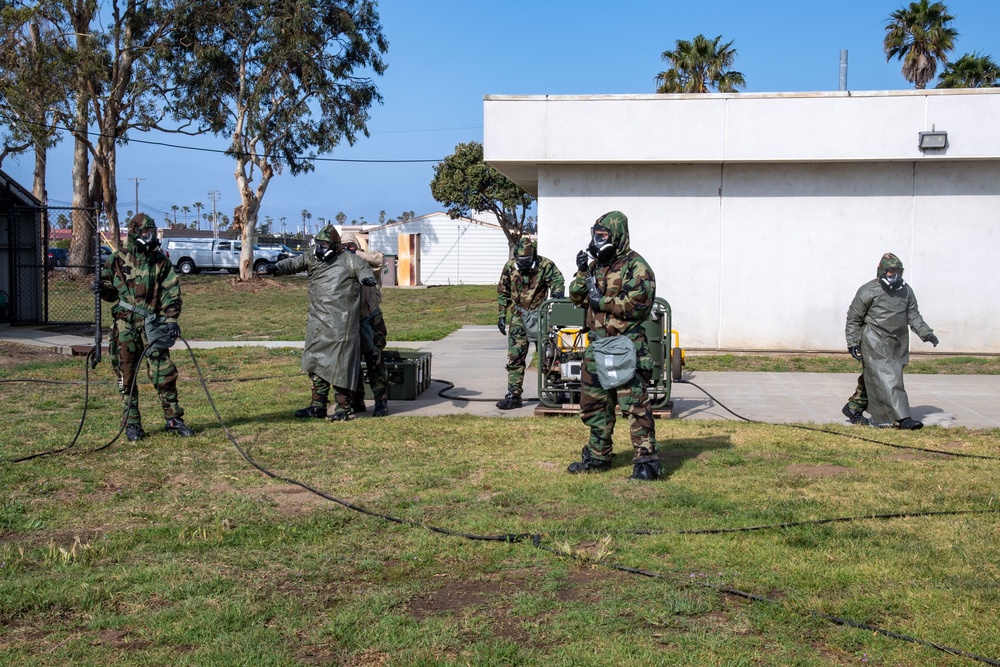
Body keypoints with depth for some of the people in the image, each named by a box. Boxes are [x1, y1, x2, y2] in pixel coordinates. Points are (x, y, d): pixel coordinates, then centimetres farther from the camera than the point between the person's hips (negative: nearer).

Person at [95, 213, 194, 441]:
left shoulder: (161, 262, 5)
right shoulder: (117, 261, 5)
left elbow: (172, 293, 1)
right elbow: (111, 292, 14)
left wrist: (171, 320, -10)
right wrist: (101, 289, -9)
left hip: (152, 326, 0)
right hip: (124, 326, 0)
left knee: (164, 373, -2)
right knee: (126, 375, 4)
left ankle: (173, 419, 8)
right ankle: (132, 423, 13)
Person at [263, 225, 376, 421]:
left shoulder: (348, 260, 1)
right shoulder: (312, 259, 11)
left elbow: (363, 267, -7)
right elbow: (293, 263, 0)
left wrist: (367, 278, -30)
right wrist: (276, 268, -19)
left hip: (342, 323, -5)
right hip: (318, 323, 5)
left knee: (341, 364, -3)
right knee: (317, 363, 10)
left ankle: (343, 408, 5)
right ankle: (318, 406, 19)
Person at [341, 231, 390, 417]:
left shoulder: (367, 264, -1)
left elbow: (379, 257, -22)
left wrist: (356, 253, -23)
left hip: (370, 321, -5)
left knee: (375, 362, -5)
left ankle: (381, 402, -1)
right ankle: (357, 402, 20)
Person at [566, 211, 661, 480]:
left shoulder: (635, 266, -9)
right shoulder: (597, 264, 15)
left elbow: (639, 304, -18)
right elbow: (577, 297, 15)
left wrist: (602, 300, -15)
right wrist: (582, 273, -1)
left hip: (625, 346, -8)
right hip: (597, 346, 8)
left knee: (635, 404, -9)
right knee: (595, 404, 15)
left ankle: (646, 460, -6)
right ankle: (598, 456, 27)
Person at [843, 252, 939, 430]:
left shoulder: (905, 291, 10)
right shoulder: (869, 291, -7)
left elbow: (913, 315, 17)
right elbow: (853, 318, -3)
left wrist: (926, 333, 4)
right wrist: (853, 343, -8)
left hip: (896, 345, 6)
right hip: (875, 344, -6)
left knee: (871, 380, 13)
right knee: (888, 380, -13)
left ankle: (853, 408, 28)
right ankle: (902, 418, -18)